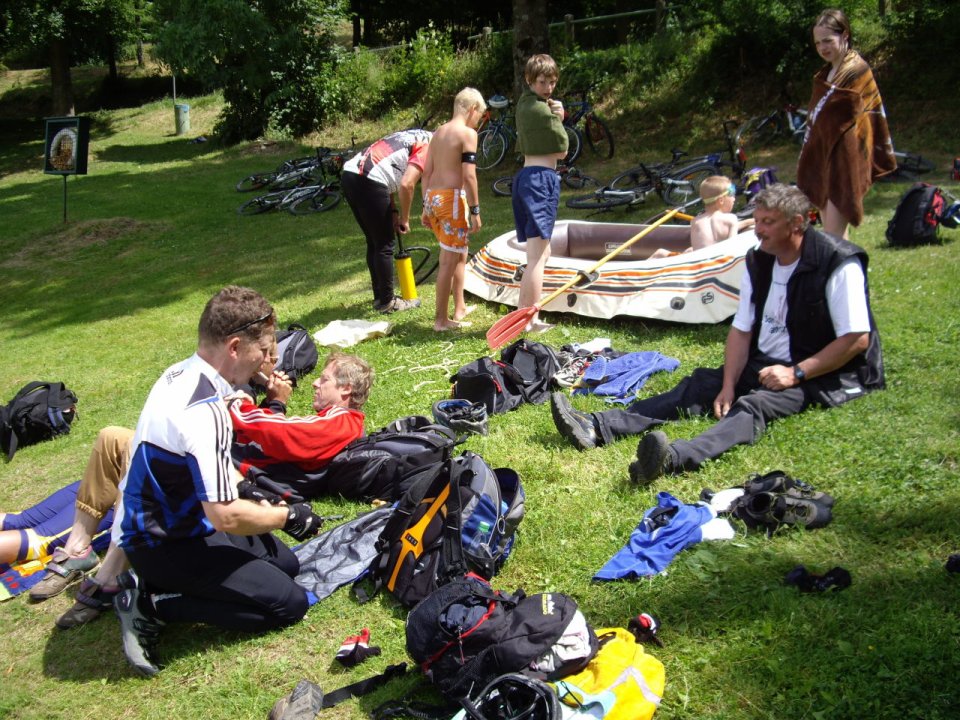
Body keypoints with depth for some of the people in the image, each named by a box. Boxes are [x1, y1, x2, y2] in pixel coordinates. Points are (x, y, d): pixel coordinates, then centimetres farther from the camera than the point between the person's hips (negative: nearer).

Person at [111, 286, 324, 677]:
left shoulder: (180, 373, -1)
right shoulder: (204, 412, -31)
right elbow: (226, 516, -28)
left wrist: (252, 493, 9)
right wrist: (288, 516, -11)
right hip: (164, 544, -10)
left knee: (285, 562, 15)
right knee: (288, 603, -9)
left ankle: (151, 584, 9)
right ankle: (153, 604, -5)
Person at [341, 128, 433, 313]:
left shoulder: (414, 138, 24)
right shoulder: (429, 147, -3)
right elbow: (406, 185, -14)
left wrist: (394, 213, 18)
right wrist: (405, 219, 1)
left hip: (349, 174, 9)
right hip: (368, 182, -9)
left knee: (374, 243, 19)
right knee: (384, 246, 4)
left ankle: (380, 297, 29)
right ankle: (386, 302, 13)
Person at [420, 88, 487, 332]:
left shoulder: (439, 132, 15)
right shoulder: (467, 133, -9)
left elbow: (427, 172, 15)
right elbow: (469, 176, -16)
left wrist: (426, 207, 18)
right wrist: (475, 211, -13)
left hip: (433, 198, 8)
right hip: (452, 199, -8)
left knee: (460, 254, 21)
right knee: (449, 261, -2)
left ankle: (460, 308, 30)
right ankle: (441, 320, 3)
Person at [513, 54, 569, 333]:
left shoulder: (524, 104, 17)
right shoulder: (541, 109, -11)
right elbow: (561, 150, -4)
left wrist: (555, 117, 5)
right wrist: (558, 118, 9)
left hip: (525, 177, 10)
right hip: (541, 178, -10)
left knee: (541, 253, 18)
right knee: (537, 256, -7)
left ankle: (521, 312, 20)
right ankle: (531, 321, -4)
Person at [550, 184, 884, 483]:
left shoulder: (838, 264, -16)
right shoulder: (758, 261, 3)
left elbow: (857, 339, -17)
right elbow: (741, 329, 2)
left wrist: (796, 373, -20)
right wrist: (728, 385, -11)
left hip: (821, 375, -7)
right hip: (764, 364, 7)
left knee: (754, 405, -34)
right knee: (698, 386, -13)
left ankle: (673, 458, -62)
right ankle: (596, 428, -28)